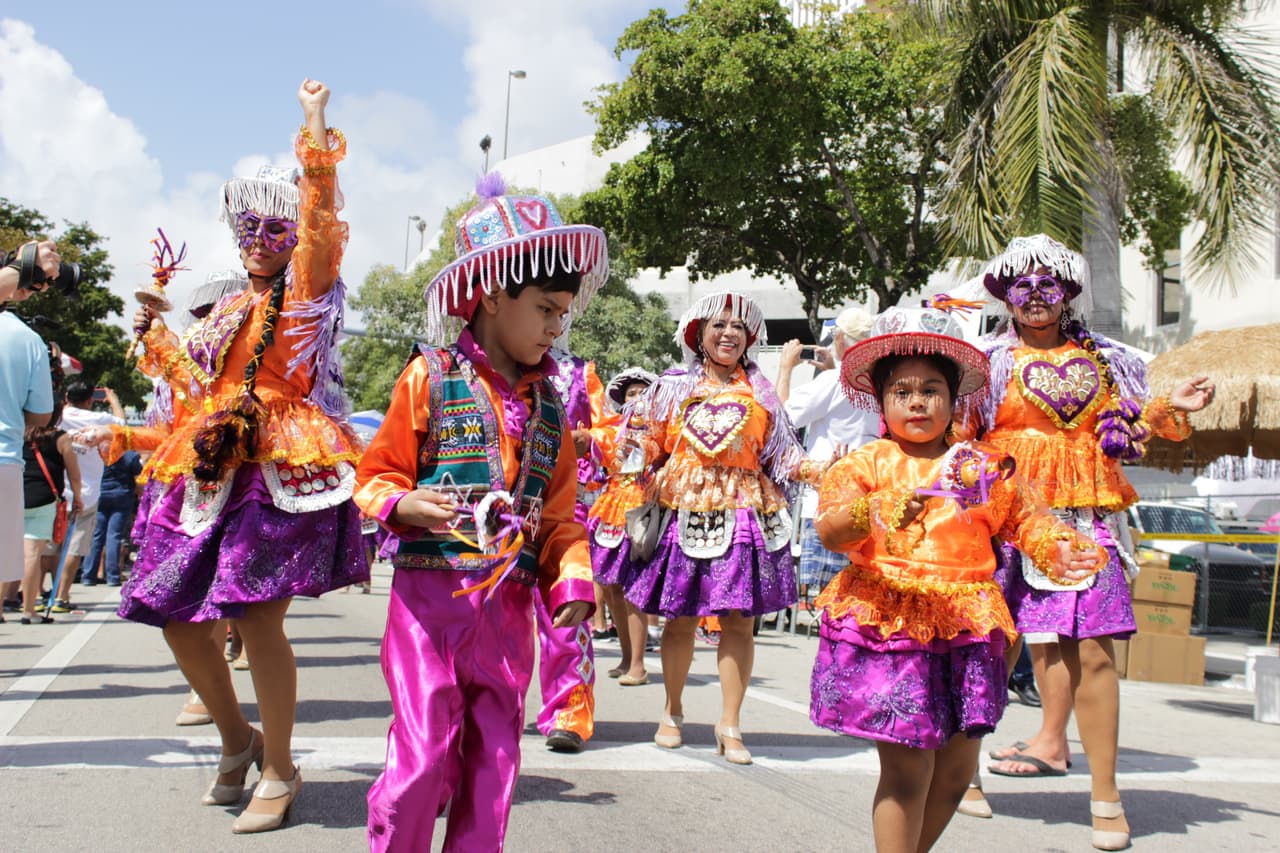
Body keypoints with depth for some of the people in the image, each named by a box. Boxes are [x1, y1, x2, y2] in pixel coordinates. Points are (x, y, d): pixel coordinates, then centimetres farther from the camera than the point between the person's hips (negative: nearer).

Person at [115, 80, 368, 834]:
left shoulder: (307, 291, 4)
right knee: (178, 617, 4)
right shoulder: (230, 311, 22)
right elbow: (194, 381, 27)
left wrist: (315, 122, -9)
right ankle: (237, 739, 26)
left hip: (282, 468, -7)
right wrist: (155, 325, 25)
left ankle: (280, 771, 3)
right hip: (212, 471, 7)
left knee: (258, 617, -14)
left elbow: (322, 214, -10)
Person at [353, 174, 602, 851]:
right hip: (430, 591, -5)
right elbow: (375, 475, 2)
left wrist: (573, 578, -5)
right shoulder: (431, 377, -3)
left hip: (509, 605, 5)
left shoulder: (550, 406, 11)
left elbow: (559, 514, 11)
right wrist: (402, 504, -19)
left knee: (494, 758, 9)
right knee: (424, 756, -6)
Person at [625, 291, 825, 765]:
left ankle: (729, 725, 7)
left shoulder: (760, 392, 11)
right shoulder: (674, 386, 10)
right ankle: (673, 712, 23)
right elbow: (650, 446, 11)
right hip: (683, 509, 0)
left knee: (739, 620, -3)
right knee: (681, 618, 3)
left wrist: (818, 470, -8)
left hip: (742, 513, 0)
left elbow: (781, 454, 8)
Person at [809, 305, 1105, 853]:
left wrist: (1057, 548, -5)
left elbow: (1024, 517, 16)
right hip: (885, 622, -4)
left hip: (963, 626, 4)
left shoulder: (984, 467, 12)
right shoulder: (865, 464, 2)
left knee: (957, 767, 10)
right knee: (907, 768, -7)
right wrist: (875, 513, -29)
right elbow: (828, 530, -10)